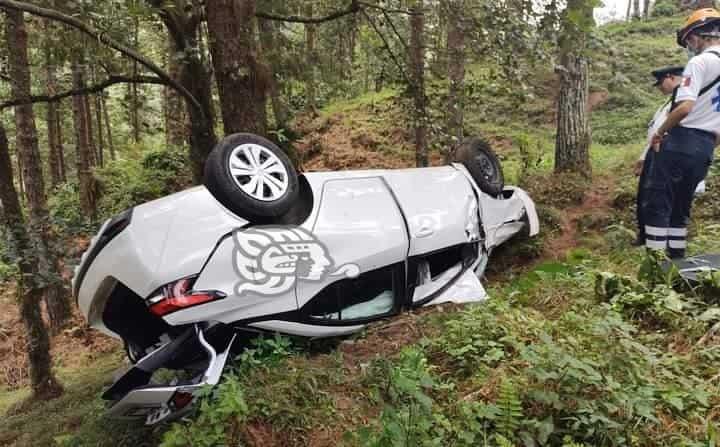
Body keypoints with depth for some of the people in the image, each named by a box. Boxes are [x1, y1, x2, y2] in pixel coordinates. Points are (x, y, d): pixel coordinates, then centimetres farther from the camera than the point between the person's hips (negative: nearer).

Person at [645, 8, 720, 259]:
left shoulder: (700, 62, -11)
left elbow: (685, 108, -22)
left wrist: (660, 132, -8)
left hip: (680, 141, -8)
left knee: (658, 202, -3)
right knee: (681, 206, 15)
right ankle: (676, 259, 17)